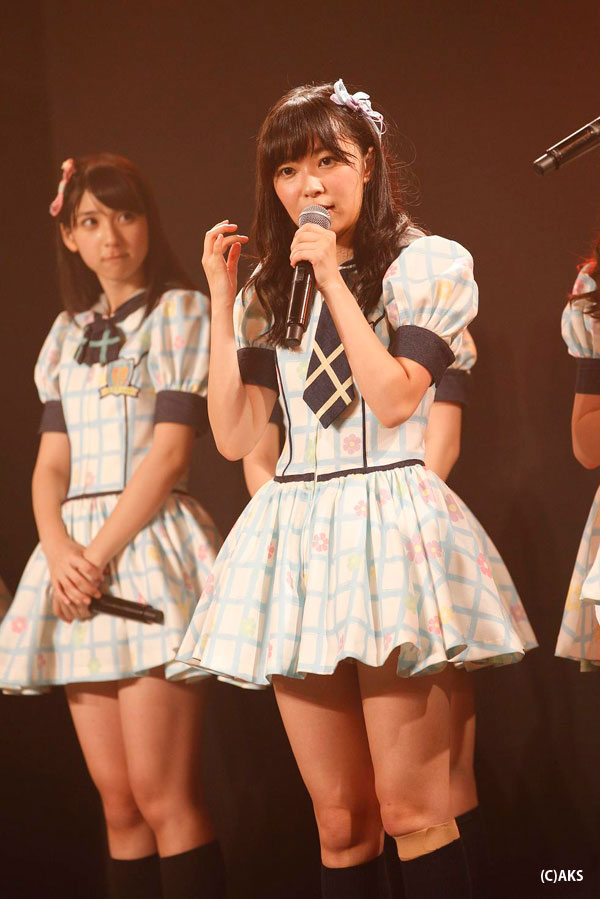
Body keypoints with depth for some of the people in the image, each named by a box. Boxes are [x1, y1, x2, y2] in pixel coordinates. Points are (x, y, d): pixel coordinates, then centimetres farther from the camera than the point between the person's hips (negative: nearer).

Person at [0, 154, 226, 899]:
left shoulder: (181, 311, 2)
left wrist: (101, 553, -13)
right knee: (116, 800, 4)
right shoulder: (67, 334, 18)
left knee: (161, 798, -11)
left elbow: (169, 451, -7)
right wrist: (61, 551, -8)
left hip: (150, 544, -5)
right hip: (76, 553, 5)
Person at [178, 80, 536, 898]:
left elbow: (396, 398, -12)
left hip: (389, 531, -4)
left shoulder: (429, 263, 2)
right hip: (294, 542, 5)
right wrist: (222, 300, 5)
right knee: (339, 820, 5)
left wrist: (334, 279, -9)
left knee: (410, 811, -8)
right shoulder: (269, 288, 15)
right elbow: (234, 436, 7)